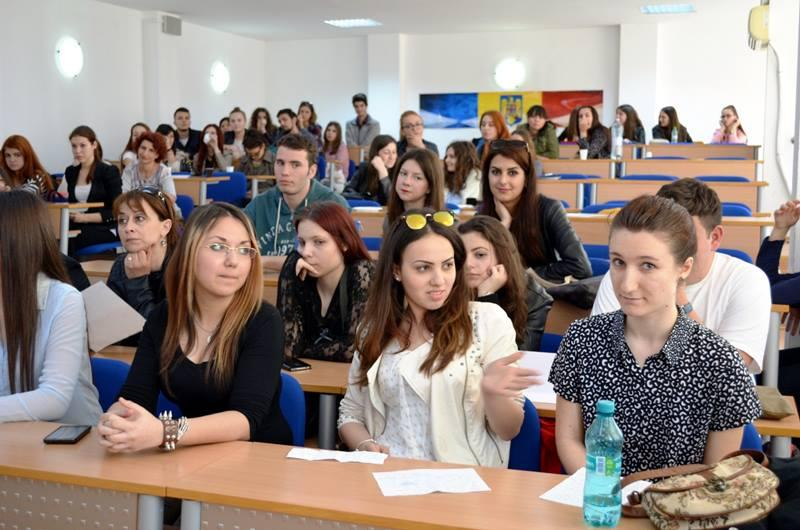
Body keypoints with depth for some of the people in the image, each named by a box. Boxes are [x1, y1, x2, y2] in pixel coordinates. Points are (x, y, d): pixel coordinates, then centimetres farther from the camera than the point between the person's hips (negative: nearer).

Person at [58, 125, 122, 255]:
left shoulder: (109, 171, 0)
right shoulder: (70, 172, 16)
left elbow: (115, 212, -6)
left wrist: (85, 217, -17)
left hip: (105, 228, -4)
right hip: (77, 226, 4)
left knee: (68, 241, -32)